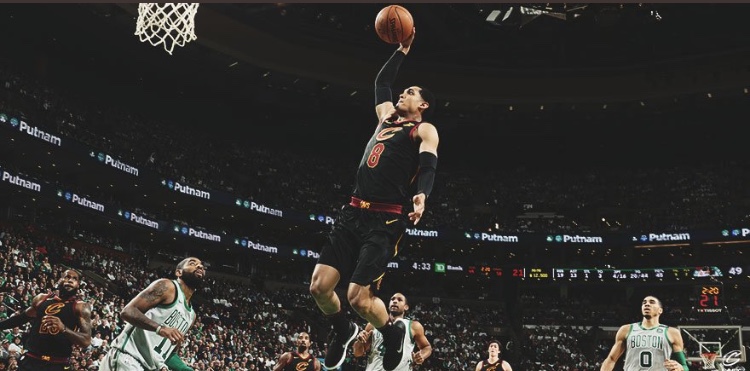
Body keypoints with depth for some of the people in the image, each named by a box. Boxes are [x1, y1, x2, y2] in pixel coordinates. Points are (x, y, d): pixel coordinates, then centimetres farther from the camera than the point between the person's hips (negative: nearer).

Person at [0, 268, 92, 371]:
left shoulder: (81, 307, -5)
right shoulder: (41, 299, 9)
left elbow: (86, 341, -15)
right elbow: (21, 318, 26)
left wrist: (64, 329, -29)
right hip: (30, 360, 4)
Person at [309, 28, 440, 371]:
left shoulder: (425, 131, 4)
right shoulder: (387, 118, 23)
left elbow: (428, 166, -14)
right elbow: (381, 82, 37)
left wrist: (421, 195, -33)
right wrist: (403, 50, 37)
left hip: (385, 220, -7)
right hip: (353, 213, 7)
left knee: (359, 297, -13)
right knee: (319, 286, 0)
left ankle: (393, 335, 17)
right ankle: (343, 331, 30)